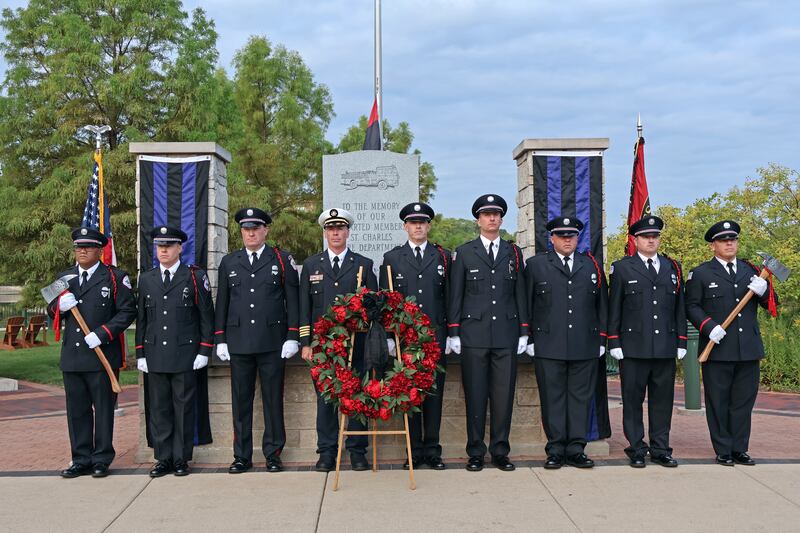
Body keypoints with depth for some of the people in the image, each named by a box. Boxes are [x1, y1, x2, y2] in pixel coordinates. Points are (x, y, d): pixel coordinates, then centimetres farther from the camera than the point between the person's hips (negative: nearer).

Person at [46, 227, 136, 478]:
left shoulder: (115, 277, 0)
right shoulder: (64, 277, 15)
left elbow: (128, 311, -6)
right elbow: (51, 311, 19)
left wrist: (102, 334, -15)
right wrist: (60, 305, -5)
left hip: (102, 354, -5)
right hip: (72, 356, 5)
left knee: (103, 408, 3)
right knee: (77, 410, 9)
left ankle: (102, 460, 12)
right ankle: (81, 460, 18)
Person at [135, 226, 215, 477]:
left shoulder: (195, 276, 2)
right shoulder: (146, 279, 12)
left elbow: (206, 316, 1)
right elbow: (141, 318, 14)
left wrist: (204, 351, -5)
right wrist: (140, 354, 9)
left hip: (185, 355, -3)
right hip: (155, 356, 3)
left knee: (183, 408, 2)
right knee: (159, 409, 6)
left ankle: (182, 459, 11)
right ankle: (163, 459, 14)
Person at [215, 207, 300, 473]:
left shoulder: (282, 260, 4)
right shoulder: (229, 262, 12)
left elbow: (292, 300, 1)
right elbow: (222, 303, 12)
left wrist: (292, 337, -5)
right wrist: (220, 340, 6)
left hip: (272, 341, -2)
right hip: (239, 342, 2)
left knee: (273, 399, 3)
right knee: (241, 399, 6)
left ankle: (273, 453, 13)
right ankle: (242, 456, 14)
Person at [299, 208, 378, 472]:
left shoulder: (364, 265, 8)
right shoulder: (311, 265, 11)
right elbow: (305, 307, 9)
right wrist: (306, 342, 1)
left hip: (356, 343, -1)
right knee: (325, 398, 3)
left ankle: (357, 451, 10)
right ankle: (327, 452, 11)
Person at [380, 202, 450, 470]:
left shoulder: (443, 256, 10)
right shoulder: (391, 258, 9)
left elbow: (449, 297, 8)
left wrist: (451, 333, 2)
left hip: (435, 334, 0)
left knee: (434, 391, 2)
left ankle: (432, 449, 10)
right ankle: (415, 449, 10)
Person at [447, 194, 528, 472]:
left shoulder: (513, 253, 12)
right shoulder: (463, 253, 6)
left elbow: (520, 294, 12)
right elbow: (455, 295, 4)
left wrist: (524, 332, 6)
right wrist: (453, 332, -2)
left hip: (506, 334, 2)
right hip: (474, 333, -2)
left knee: (504, 394, 3)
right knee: (475, 395, 1)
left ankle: (500, 452, 13)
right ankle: (476, 453, 10)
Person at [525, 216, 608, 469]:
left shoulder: (592, 266, 14)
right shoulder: (536, 265, 8)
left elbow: (601, 306, 15)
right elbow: (527, 304, 6)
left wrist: (601, 339, 10)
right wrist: (529, 339, 2)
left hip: (585, 346, 2)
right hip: (548, 346, -2)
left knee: (580, 398, 3)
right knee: (553, 399, 1)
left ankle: (575, 450, 10)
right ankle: (555, 451, 8)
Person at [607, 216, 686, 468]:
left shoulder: (673, 268, 13)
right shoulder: (622, 268, 4)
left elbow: (680, 307, 14)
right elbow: (614, 308, 2)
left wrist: (681, 342, 8)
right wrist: (614, 343, -3)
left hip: (666, 348, 3)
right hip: (633, 348, -3)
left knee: (662, 399, 6)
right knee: (633, 400, 2)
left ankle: (660, 449, 15)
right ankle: (637, 450, 11)